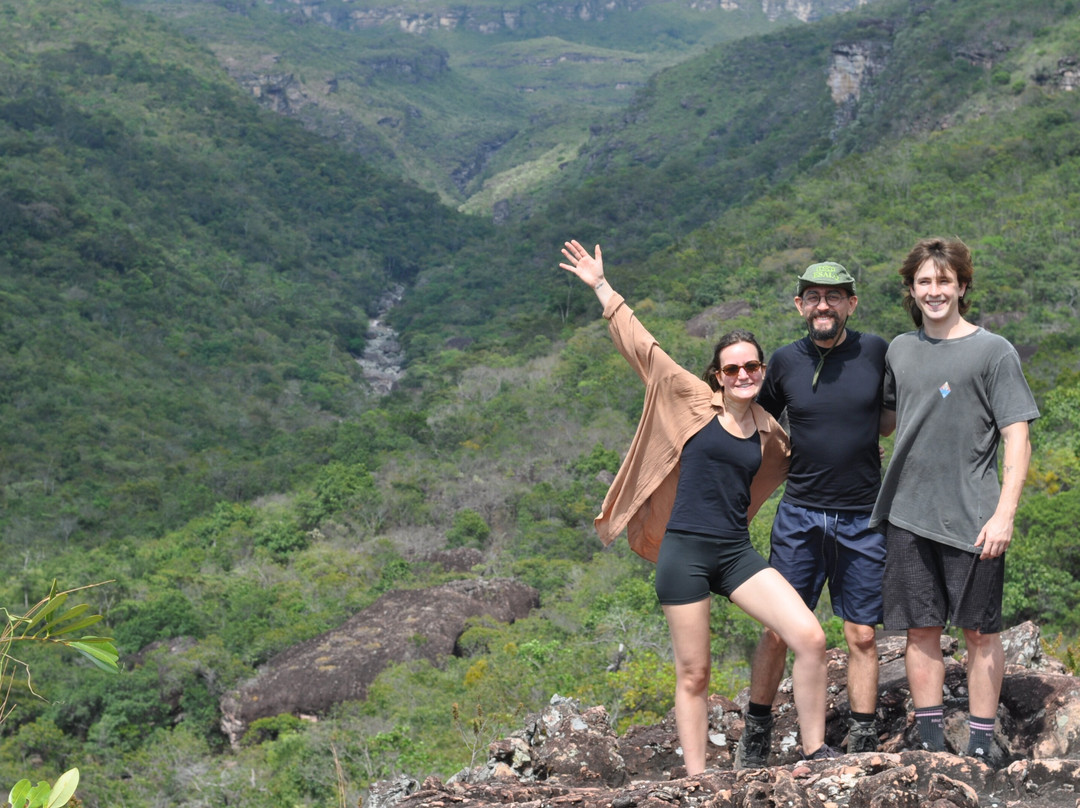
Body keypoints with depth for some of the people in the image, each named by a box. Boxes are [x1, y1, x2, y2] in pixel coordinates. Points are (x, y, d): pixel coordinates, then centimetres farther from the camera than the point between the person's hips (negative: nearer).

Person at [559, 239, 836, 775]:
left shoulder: (768, 433, 10)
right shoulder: (696, 403, 0)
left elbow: (802, 461, 33)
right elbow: (641, 347, -1)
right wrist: (600, 287, 0)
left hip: (736, 552, 3)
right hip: (684, 551, -3)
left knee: (810, 639, -12)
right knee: (693, 675, 2)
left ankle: (815, 753, 2)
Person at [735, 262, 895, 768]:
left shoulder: (876, 352, -1)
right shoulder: (785, 361, 0)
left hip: (862, 520, 0)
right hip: (799, 514, 0)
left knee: (862, 635, 5)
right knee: (777, 631, 2)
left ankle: (862, 743, 16)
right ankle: (756, 733, 17)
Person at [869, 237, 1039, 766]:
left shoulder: (993, 351, -3)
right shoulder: (899, 350, 10)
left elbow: (1017, 439, -7)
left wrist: (1004, 514, -15)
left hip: (973, 519, -4)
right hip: (907, 517, 4)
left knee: (980, 632, 4)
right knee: (922, 630, 8)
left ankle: (982, 741, 14)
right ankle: (931, 741, 17)